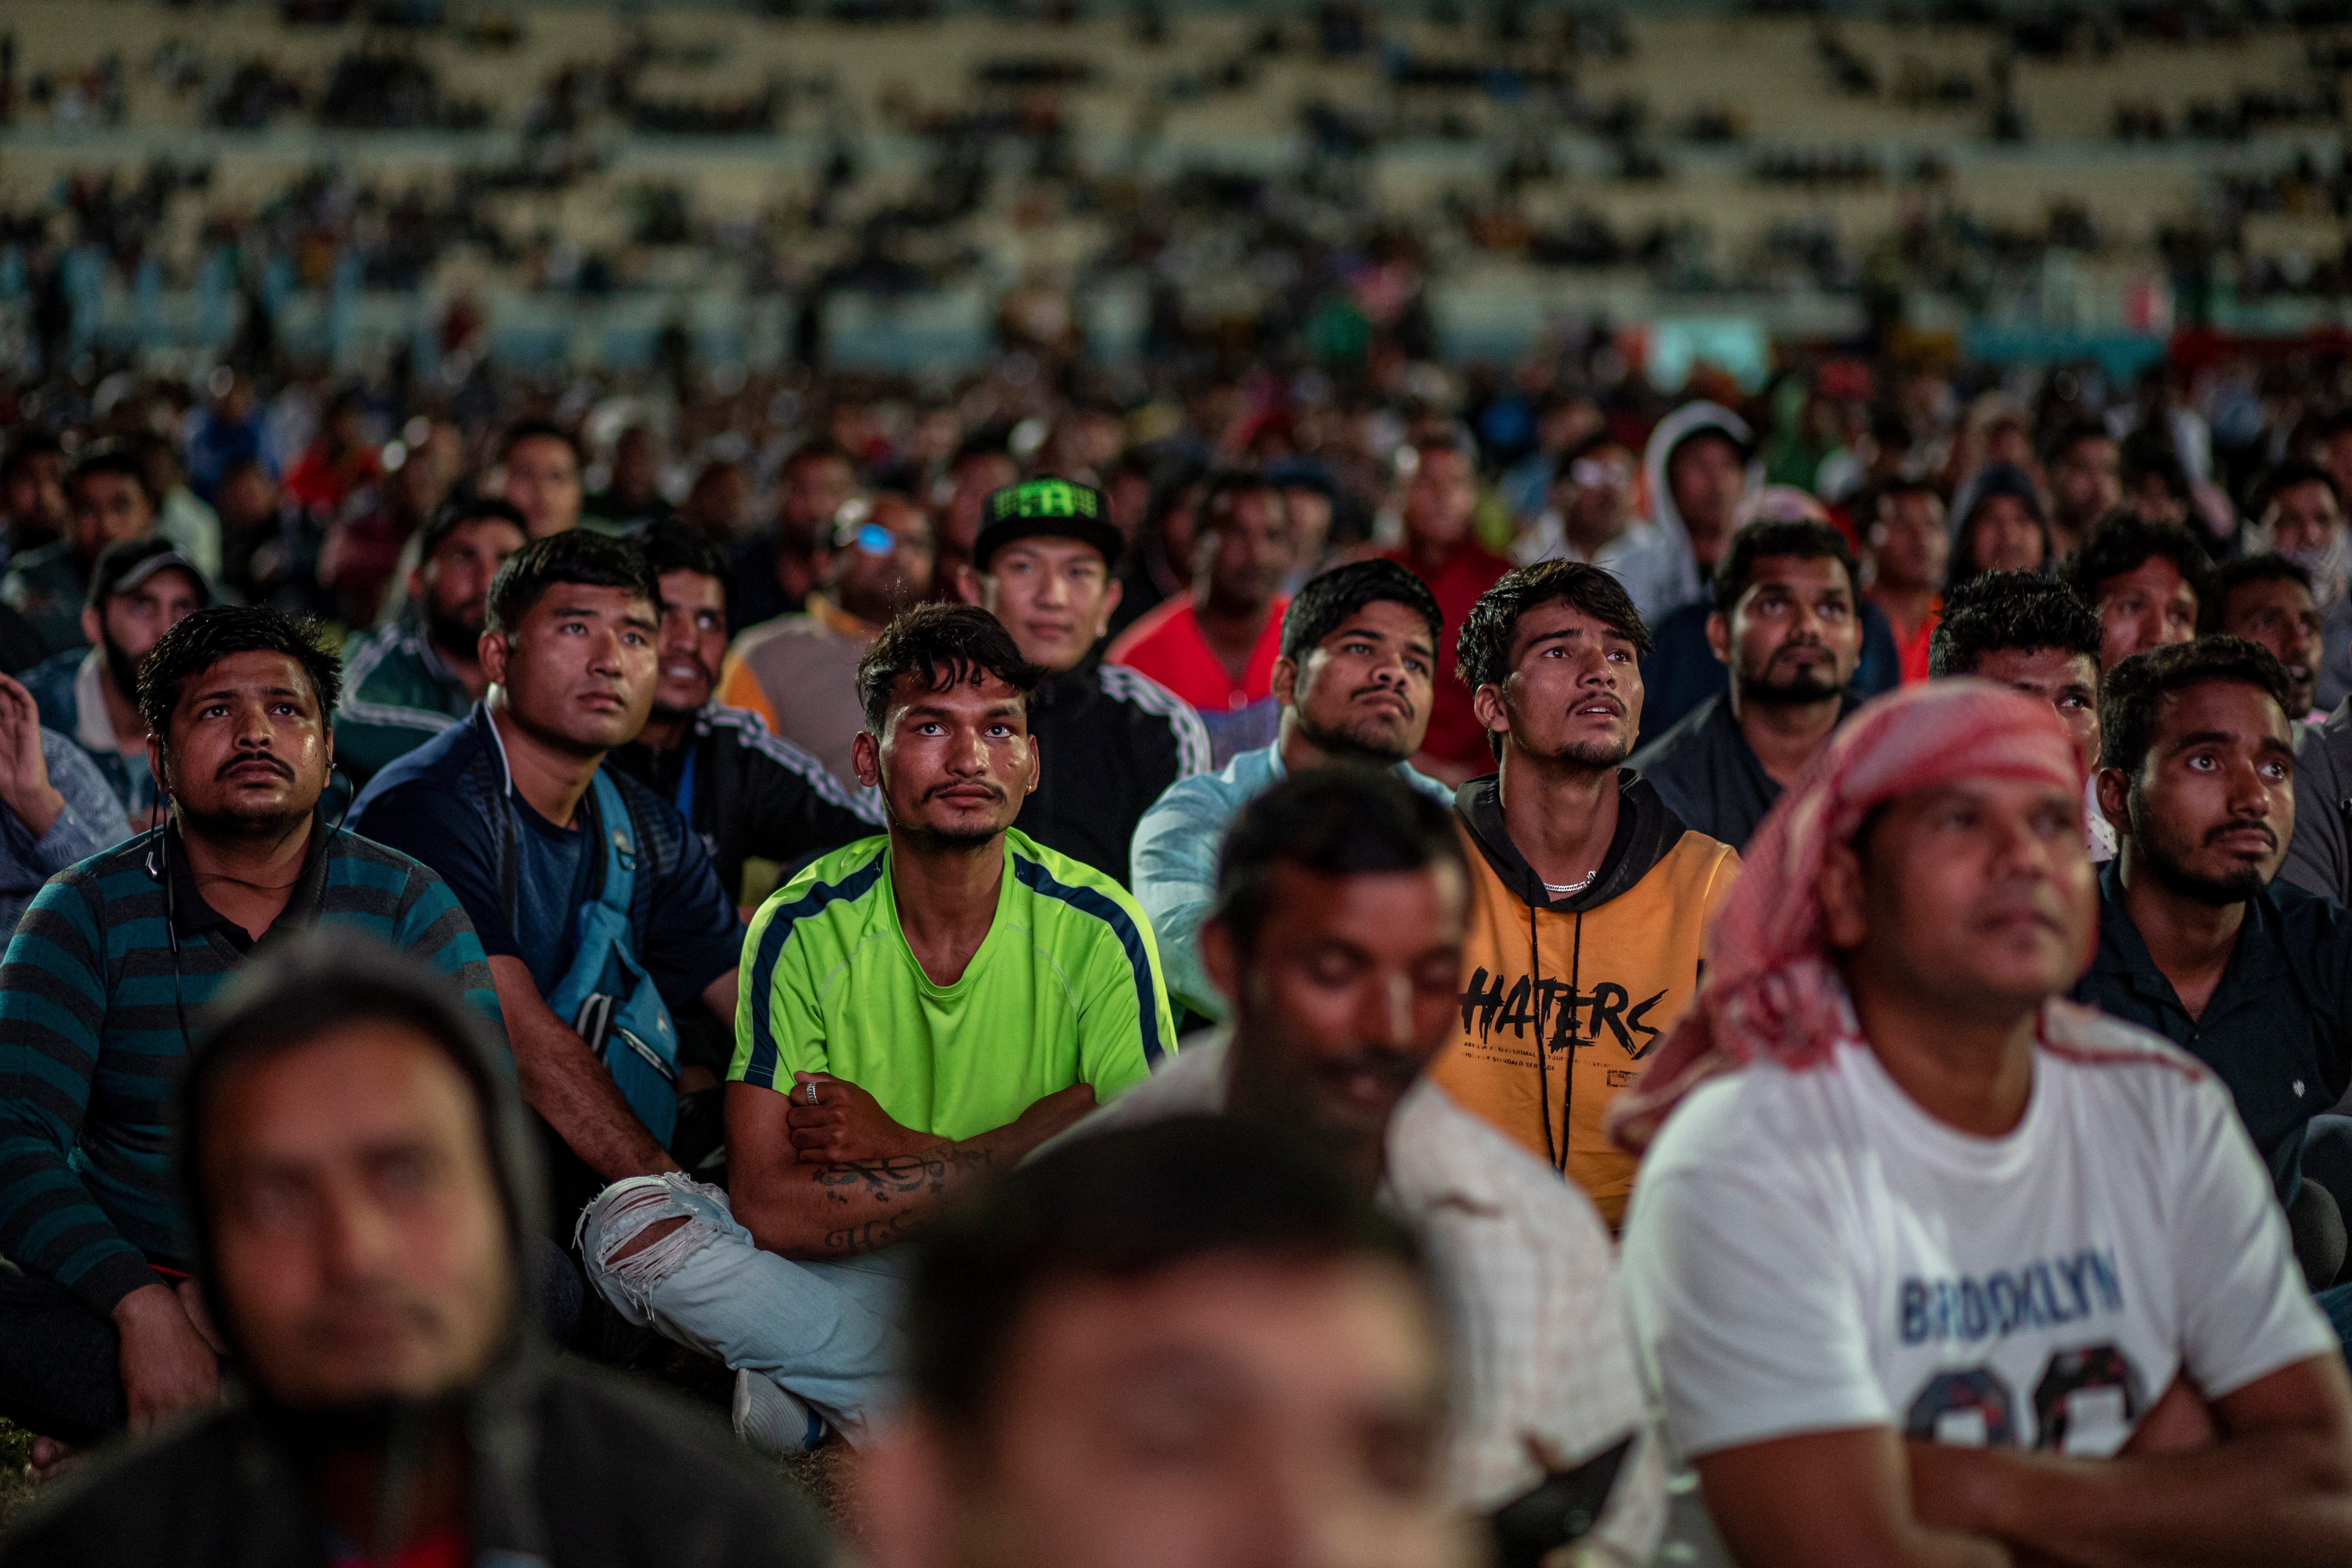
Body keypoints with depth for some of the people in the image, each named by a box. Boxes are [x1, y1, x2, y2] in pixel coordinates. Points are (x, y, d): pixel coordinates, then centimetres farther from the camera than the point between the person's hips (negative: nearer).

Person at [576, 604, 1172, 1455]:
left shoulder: (1096, 929, -9)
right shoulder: (804, 930, -9)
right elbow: (767, 1205, -17)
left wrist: (901, 1153, -17)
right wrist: (997, 1161, -20)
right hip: (851, 1279, 1)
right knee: (628, 1221, -24)